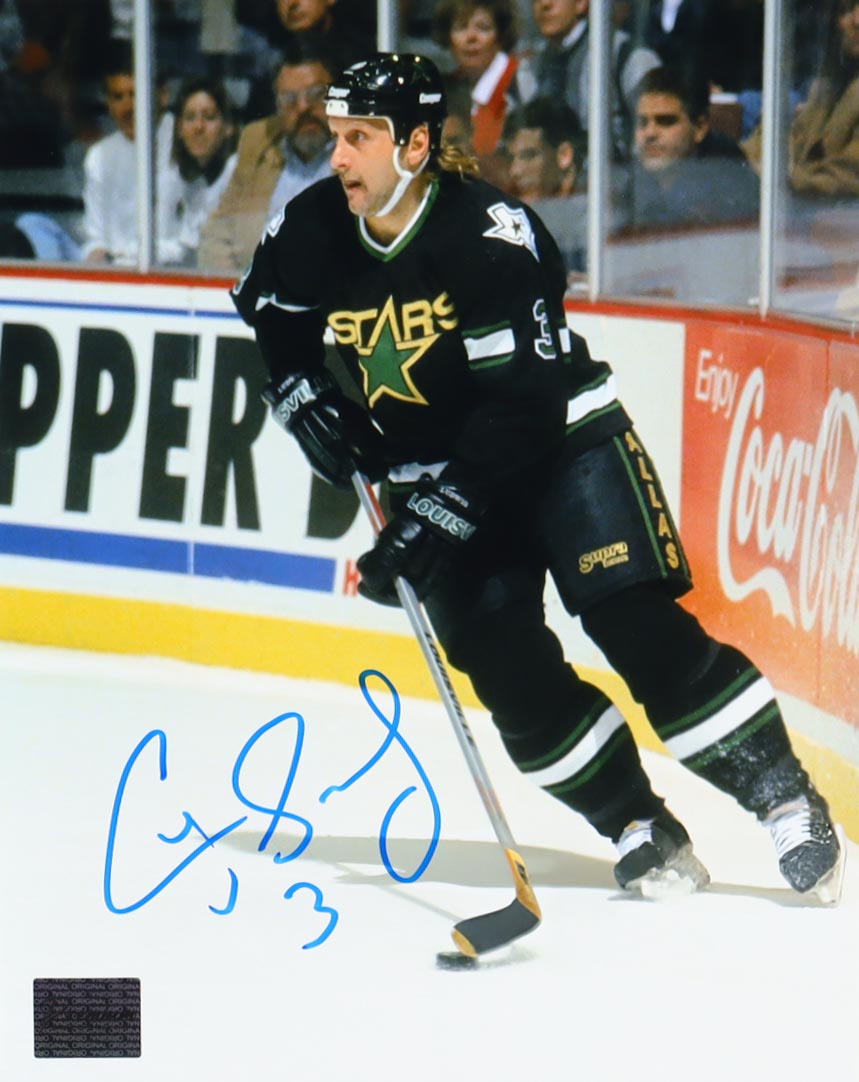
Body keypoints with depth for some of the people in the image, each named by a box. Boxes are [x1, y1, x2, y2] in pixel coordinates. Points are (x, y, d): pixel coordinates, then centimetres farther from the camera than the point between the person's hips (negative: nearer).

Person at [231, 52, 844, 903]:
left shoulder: (492, 234, -26)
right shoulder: (315, 229, -8)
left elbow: (524, 405, -29)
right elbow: (264, 316, 16)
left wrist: (436, 520, -32)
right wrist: (302, 395, -1)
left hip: (564, 442, -5)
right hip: (432, 471, 5)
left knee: (636, 622, -18)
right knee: (501, 658, -11)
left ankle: (784, 800, -9)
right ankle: (640, 832, 0)